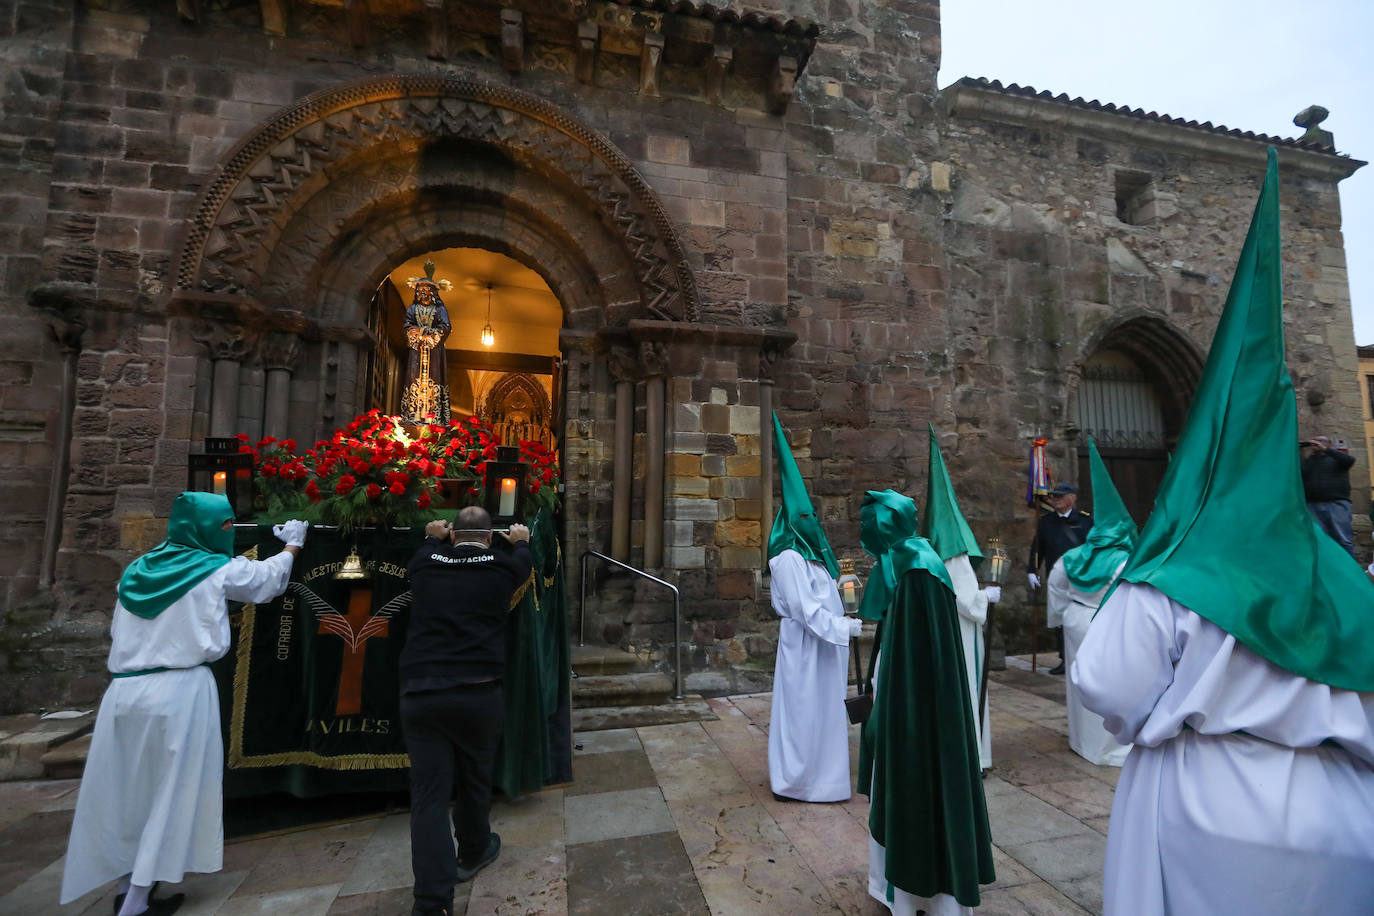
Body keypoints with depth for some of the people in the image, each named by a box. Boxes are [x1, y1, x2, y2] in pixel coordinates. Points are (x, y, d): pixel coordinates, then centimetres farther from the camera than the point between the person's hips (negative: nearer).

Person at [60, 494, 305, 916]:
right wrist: (293, 545, 26)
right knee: (173, 791, 6)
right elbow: (269, 576, 11)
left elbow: (117, 632, 19)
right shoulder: (218, 570, -6)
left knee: (126, 788, 17)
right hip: (180, 690, -6)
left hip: (124, 690, 7)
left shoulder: (138, 569, 11)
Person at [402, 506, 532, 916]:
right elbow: (522, 562, 23)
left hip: (419, 694, 1)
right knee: (474, 779, 20)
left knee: (429, 795, 7)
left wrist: (433, 537, 47)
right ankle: (473, 853, 43)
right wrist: (520, 541, 42)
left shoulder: (425, 564, 4)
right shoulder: (501, 567, -1)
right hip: (478, 693, -1)